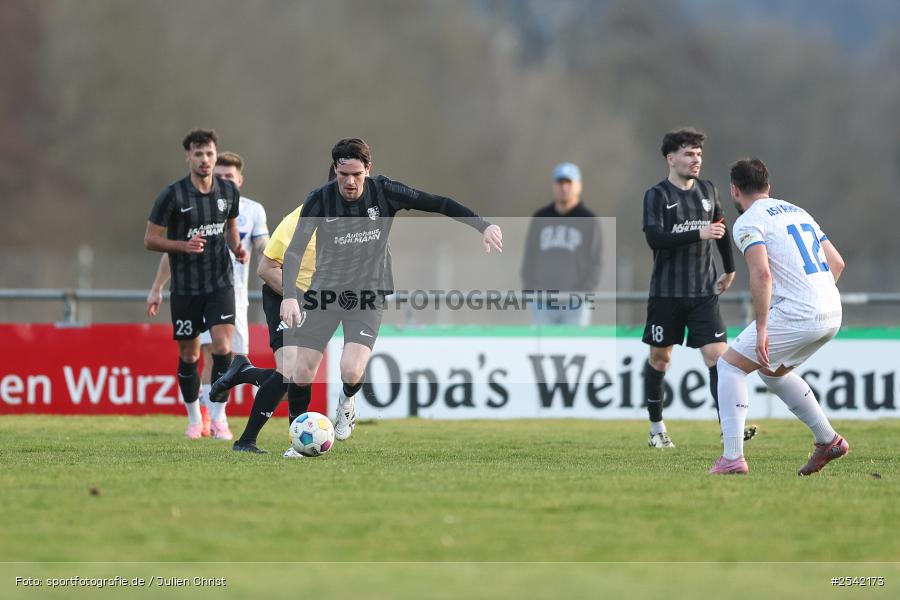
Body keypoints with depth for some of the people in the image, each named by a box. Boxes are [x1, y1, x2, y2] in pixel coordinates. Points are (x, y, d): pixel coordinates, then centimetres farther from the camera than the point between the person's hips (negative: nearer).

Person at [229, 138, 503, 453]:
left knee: (351, 371, -22)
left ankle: (346, 403, 16)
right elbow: (294, 250, -16)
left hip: (368, 295, 0)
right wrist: (290, 296, -31)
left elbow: (439, 204, -5)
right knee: (301, 373, -7)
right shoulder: (319, 200, -13)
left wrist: (483, 226, -13)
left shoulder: (384, 192, -10)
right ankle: (246, 440, 3)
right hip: (325, 291, 0)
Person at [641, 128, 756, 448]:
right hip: (666, 292, -3)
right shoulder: (657, 195, -6)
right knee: (659, 358, 8)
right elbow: (654, 238, -21)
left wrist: (729, 269, 30)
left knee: (717, 355, -10)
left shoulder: (707, 190, 9)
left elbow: (720, 229, 25)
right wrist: (698, 234, -27)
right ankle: (657, 429, 22)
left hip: (703, 292, 3)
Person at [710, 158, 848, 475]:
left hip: (797, 314, -8)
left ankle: (733, 458, -5)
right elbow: (837, 262, 22)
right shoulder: (798, 211, 21)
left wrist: (762, 328, -18)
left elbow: (762, 273, -19)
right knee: (774, 372, 29)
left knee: (730, 364, 4)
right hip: (832, 314, 8)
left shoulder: (748, 221, -4)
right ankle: (828, 440, 27)